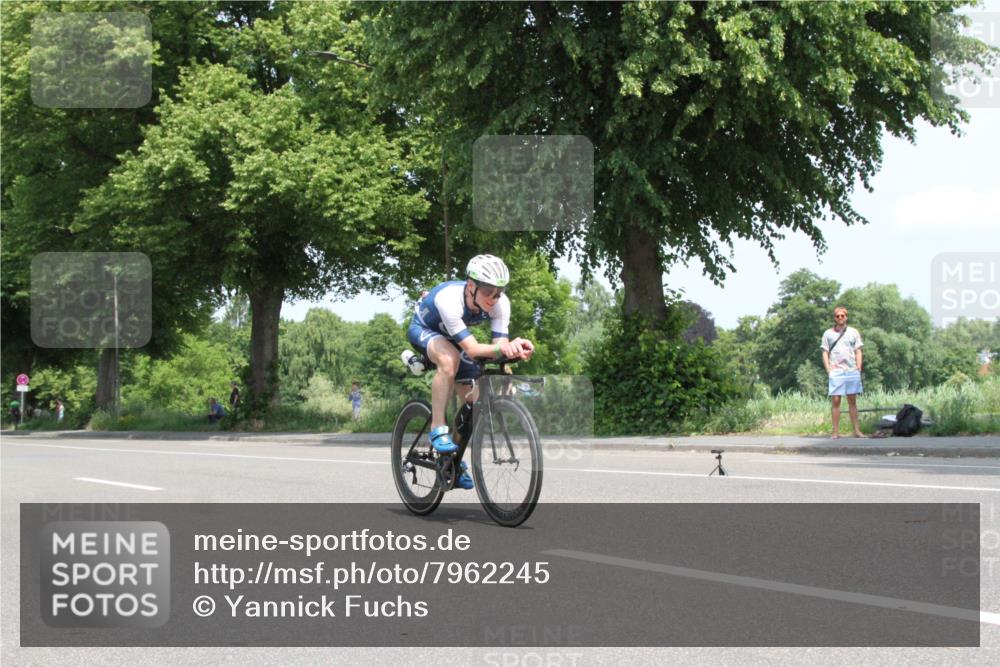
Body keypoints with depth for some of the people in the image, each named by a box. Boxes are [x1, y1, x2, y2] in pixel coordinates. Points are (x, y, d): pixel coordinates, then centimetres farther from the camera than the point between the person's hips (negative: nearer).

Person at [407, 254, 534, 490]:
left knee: (472, 399, -3)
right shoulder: (449, 299, -42)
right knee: (450, 359, -38)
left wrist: (514, 350, -54)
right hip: (423, 330, -5)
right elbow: (472, 349, -45)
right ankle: (437, 429, -25)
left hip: (452, 337, 5)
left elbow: (499, 345, -32)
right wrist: (503, 348, -63)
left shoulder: (501, 303, -28)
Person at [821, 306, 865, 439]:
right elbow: (825, 353, 7)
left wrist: (858, 368, 0)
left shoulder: (853, 332, 11)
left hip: (852, 371, 1)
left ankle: (856, 431, 5)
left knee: (852, 401, 4)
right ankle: (836, 432, -4)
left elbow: (858, 352, 11)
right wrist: (828, 370, -3)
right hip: (836, 372, -1)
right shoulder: (828, 333, 9)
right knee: (836, 401, -4)